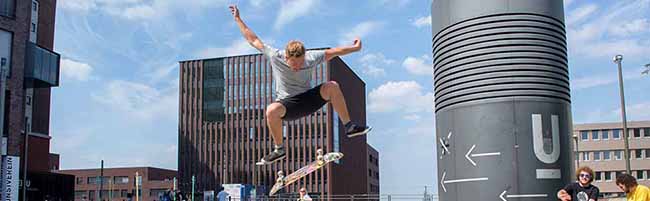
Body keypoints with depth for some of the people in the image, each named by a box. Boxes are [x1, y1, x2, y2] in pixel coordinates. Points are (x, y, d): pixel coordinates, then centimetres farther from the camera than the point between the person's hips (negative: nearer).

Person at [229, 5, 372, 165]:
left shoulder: (311, 58, -11)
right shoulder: (275, 56, -14)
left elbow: (331, 52, 2)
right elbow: (253, 40, -4)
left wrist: (355, 48, 9)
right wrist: (238, 19, 2)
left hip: (308, 99, 2)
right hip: (287, 104, -2)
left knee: (332, 86, -23)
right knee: (271, 110, -37)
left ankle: (348, 126, -12)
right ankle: (279, 149, -17)